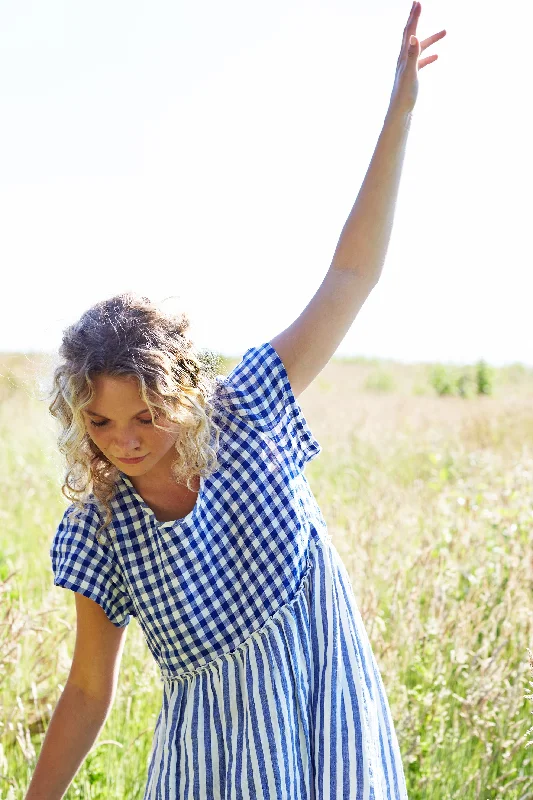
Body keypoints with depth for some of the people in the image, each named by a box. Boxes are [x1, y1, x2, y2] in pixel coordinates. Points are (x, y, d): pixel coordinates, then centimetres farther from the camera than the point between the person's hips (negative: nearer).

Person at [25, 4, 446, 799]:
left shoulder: (244, 410, -14)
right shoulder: (98, 531, -11)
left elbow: (351, 275, -13)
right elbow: (89, 689, -1)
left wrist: (399, 115, -17)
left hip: (329, 723, 1)